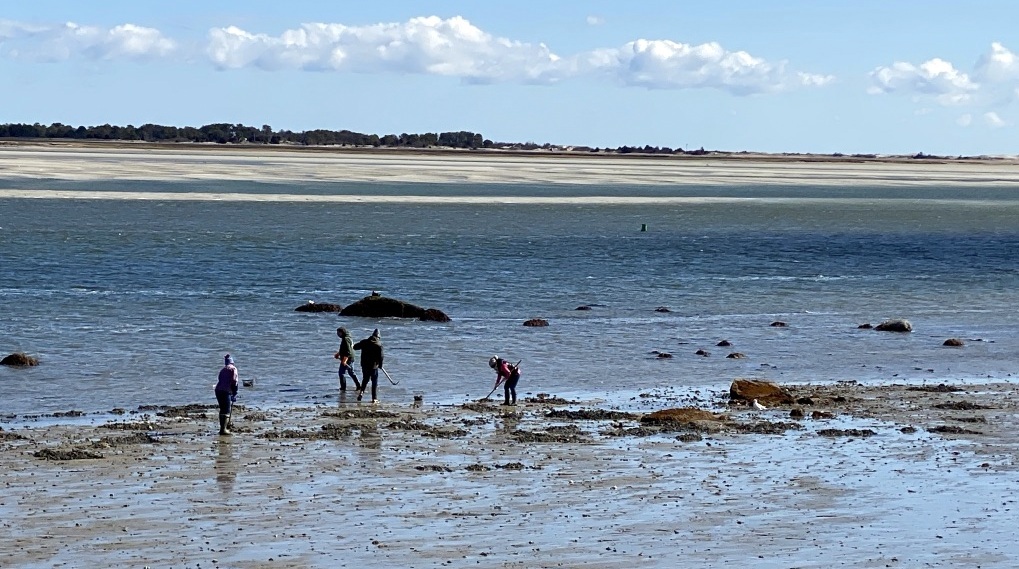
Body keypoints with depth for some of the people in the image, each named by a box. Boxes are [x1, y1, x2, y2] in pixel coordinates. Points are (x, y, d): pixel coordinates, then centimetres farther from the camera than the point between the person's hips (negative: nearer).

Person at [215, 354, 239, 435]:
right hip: (226, 391, -7)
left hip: (218, 390, 7)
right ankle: (223, 429, -11)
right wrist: (235, 393, -3)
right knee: (227, 411, -4)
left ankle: (222, 428, 23)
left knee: (222, 409, 17)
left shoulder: (223, 370, 23)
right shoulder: (233, 368, 3)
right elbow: (234, 380, -8)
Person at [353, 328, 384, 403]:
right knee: (374, 382, 6)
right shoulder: (379, 344, -9)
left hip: (364, 365, 3)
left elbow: (355, 347, 10)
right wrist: (380, 365, 5)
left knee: (365, 380, 22)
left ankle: (361, 392, 1)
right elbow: (381, 356, -9)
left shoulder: (364, 342, 0)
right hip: (374, 366, -3)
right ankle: (374, 398, 3)